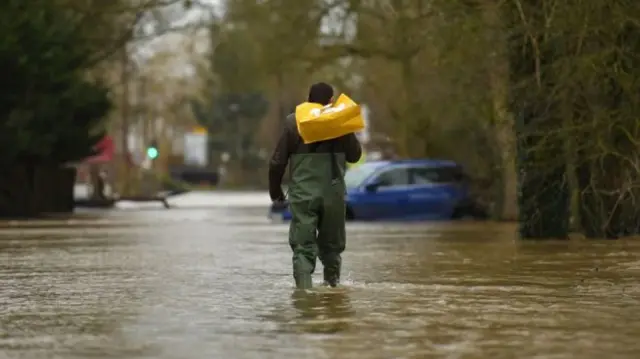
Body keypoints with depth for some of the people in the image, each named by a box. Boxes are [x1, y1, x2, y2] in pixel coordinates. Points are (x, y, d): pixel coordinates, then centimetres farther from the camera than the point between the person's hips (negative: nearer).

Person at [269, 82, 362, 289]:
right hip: (333, 194, 1)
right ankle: (332, 283, 25)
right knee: (331, 244, 17)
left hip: (303, 194, -1)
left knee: (303, 245, -3)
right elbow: (355, 155, 10)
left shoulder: (293, 123, -1)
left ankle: (303, 287, -18)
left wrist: (275, 190, 14)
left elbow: (277, 162, 1)